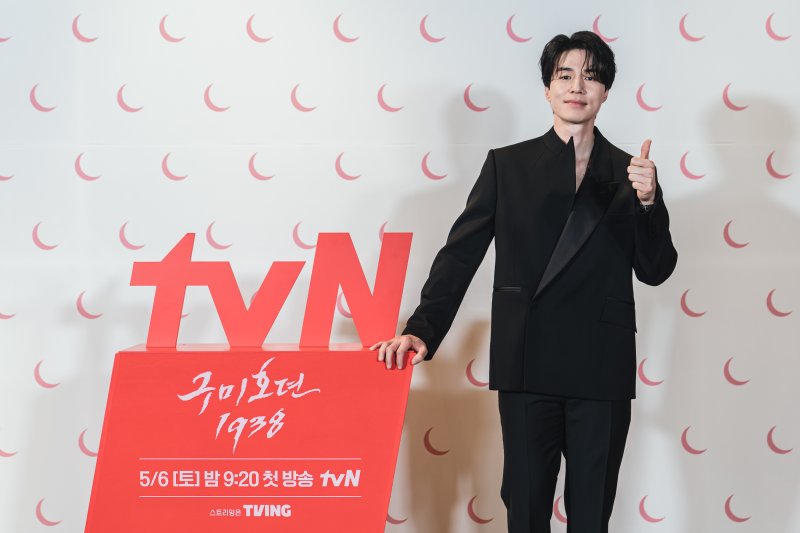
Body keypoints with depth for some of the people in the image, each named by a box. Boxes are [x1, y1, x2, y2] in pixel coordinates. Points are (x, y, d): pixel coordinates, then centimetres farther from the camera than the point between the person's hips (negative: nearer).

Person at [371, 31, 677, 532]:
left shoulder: (630, 173, 8)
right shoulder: (508, 165, 6)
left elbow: (655, 270, 5)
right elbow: (461, 254, 2)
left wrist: (648, 201, -12)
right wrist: (423, 330, -10)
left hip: (602, 369, 1)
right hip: (529, 364, -1)